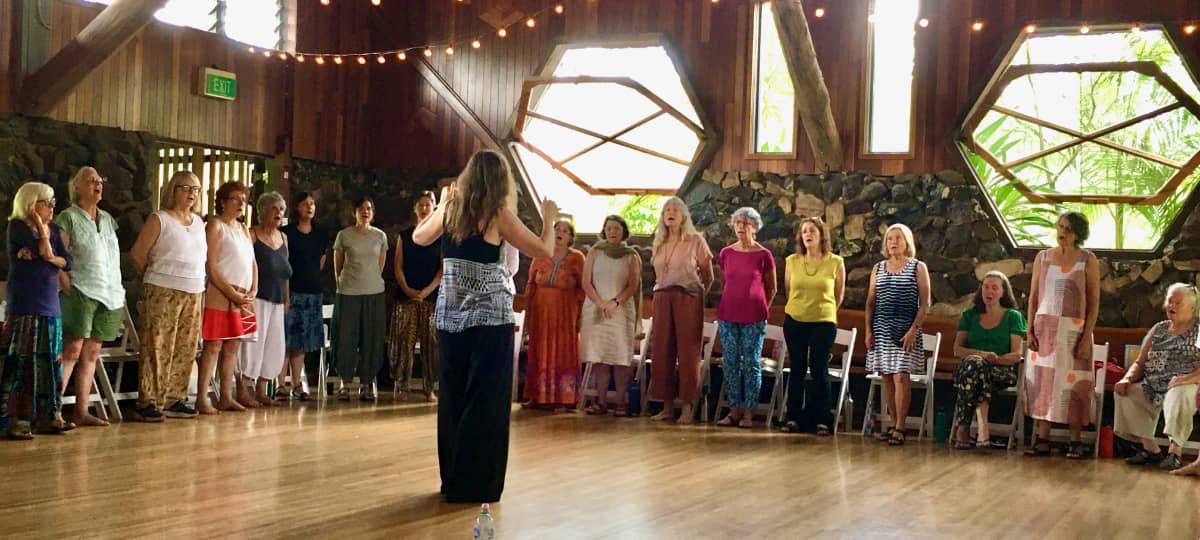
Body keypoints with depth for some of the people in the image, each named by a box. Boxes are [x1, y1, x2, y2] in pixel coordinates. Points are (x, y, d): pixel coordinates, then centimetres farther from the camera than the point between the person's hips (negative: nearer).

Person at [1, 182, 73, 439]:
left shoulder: (53, 229, 14)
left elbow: (68, 262, 6)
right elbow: (45, 251, -17)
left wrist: (50, 257, -13)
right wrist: (39, 224, -5)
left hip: (50, 304, 7)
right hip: (25, 305, -6)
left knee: (49, 362, 7)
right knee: (21, 362, -8)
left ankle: (47, 417, 12)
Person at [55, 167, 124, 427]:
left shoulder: (108, 219, 18)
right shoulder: (68, 217, -1)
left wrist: (119, 295, 10)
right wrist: (68, 287, -17)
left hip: (109, 294, 6)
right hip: (80, 292, -6)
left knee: (91, 354, 6)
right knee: (71, 351, -11)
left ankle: (82, 411, 10)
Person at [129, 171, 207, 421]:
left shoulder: (199, 222, 15)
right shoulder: (159, 219, -3)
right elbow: (138, 253, -3)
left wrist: (197, 283, 10)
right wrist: (155, 276, 8)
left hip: (194, 292, 6)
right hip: (163, 291, -6)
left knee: (186, 349, 6)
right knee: (157, 347, -7)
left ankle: (174, 400, 14)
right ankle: (147, 402, -4)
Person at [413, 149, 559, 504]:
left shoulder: (450, 210, 6)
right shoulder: (499, 216, -8)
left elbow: (419, 238, 23)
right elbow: (545, 251, -6)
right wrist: (548, 220, 11)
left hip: (449, 315, 6)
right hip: (490, 316, -5)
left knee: (452, 398, 14)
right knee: (486, 401, 1)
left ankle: (452, 479, 23)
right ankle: (476, 484, 3)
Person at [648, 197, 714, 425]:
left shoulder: (695, 240, 0)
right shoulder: (659, 244, 14)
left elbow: (708, 277, 4)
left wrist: (698, 295, 7)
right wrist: (661, 293, 11)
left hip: (688, 299, -5)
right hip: (662, 300, 5)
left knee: (687, 352, -5)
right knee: (662, 351, 1)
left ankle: (688, 407, -1)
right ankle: (667, 406, 7)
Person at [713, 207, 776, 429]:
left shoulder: (763, 255, -4)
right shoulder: (726, 253, 5)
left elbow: (771, 289, 7)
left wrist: (761, 309, 9)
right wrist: (727, 306, 14)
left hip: (754, 319, -3)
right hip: (728, 316, 3)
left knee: (751, 363, 0)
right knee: (730, 362, 5)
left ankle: (748, 413, 6)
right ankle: (734, 410, 13)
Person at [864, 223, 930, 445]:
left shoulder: (918, 267, 1)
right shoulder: (878, 268, 12)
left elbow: (925, 303, -3)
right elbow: (870, 302, 13)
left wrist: (914, 329, -13)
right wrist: (869, 330, 5)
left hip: (905, 331, -4)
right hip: (881, 329, 4)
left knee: (901, 377, -10)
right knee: (886, 377, 5)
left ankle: (900, 428, -7)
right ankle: (894, 424, 12)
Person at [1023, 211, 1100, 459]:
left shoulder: (1088, 260, 0)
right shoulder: (1043, 257, 9)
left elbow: (1094, 302, -3)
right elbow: (1033, 296, 9)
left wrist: (1087, 337, -10)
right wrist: (1030, 330, 1)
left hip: (1073, 329, -3)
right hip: (1044, 327, 3)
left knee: (1073, 382, -2)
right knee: (1042, 381, 1)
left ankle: (1075, 441, 3)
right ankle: (1042, 439, 5)